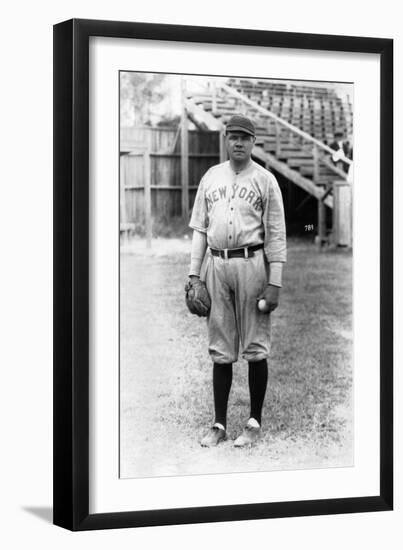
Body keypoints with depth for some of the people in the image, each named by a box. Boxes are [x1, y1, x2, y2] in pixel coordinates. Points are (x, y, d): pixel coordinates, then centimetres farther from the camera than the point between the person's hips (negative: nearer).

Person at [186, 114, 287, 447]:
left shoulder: (265, 180, 1)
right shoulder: (211, 177, 13)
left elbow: (276, 235, -2)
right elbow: (199, 228, 15)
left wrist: (275, 283, -9)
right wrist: (194, 272, 7)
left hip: (251, 263, -4)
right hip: (215, 264, 4)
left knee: (256, 347, 0)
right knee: (220, 350, 7)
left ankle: (255, 423, 9)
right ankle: (219, 424, 13)